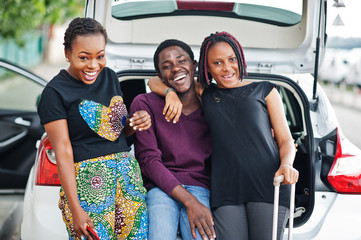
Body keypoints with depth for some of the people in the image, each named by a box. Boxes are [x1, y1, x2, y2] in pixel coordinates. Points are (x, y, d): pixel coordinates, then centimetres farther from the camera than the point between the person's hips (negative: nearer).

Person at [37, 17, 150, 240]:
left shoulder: (109, 76, 12)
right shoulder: (55, 92, -6)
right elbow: (63, 152, -11)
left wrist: (138, 122, -1)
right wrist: (75, 210, -17)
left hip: (129, 177, 6)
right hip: (88, 183, -6)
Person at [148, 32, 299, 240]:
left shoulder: (264, 90, 16)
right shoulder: (205, 94, 20)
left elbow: (285, 140, 12)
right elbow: (156, 82, 24)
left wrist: (286, 165, -9)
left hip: (268, 183, -1)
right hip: (226, 190, 1)